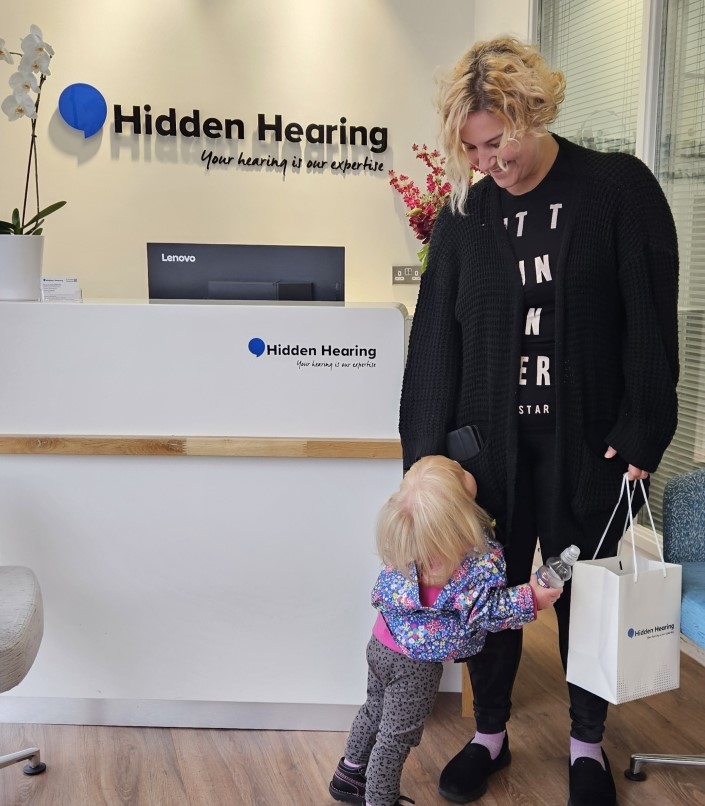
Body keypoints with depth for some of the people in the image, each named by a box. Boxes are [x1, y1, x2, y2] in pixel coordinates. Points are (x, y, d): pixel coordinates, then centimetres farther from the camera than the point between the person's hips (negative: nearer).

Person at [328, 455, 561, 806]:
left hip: (382, 642, 7)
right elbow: (484, 611, -20)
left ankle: (350, 776, 47)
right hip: (415, 663, -7)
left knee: (375, 710, 28)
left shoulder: (409, 532, -10)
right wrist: (530, 600, -13)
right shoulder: (480, 558, -28)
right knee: (396, 736, 12)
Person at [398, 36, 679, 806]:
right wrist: (425, 453, -3)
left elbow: (651, 322, -6)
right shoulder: (463, 215, 3)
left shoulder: (619, 187, -5)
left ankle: (588, 742, 34)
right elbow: (435, 340, 1)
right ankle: (489, 734, 33)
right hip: (490, 440, 3)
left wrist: (642, 432, -11)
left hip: (586, 440, -2)